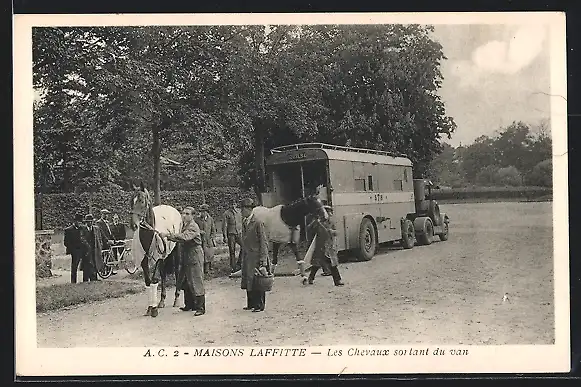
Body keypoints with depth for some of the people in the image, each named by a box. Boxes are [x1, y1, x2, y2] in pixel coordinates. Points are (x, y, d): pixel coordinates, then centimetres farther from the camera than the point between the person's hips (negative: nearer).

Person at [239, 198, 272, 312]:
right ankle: (251, 304, 20)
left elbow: (264, 242, -12)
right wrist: (243, 255, 13)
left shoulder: (258, 223, -12)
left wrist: (263, 259, -15)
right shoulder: (244, 223, 12)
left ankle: (259, 305, 7)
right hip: (247, 258, 8)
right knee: (248, 281, 10)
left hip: (256, 257, -8)